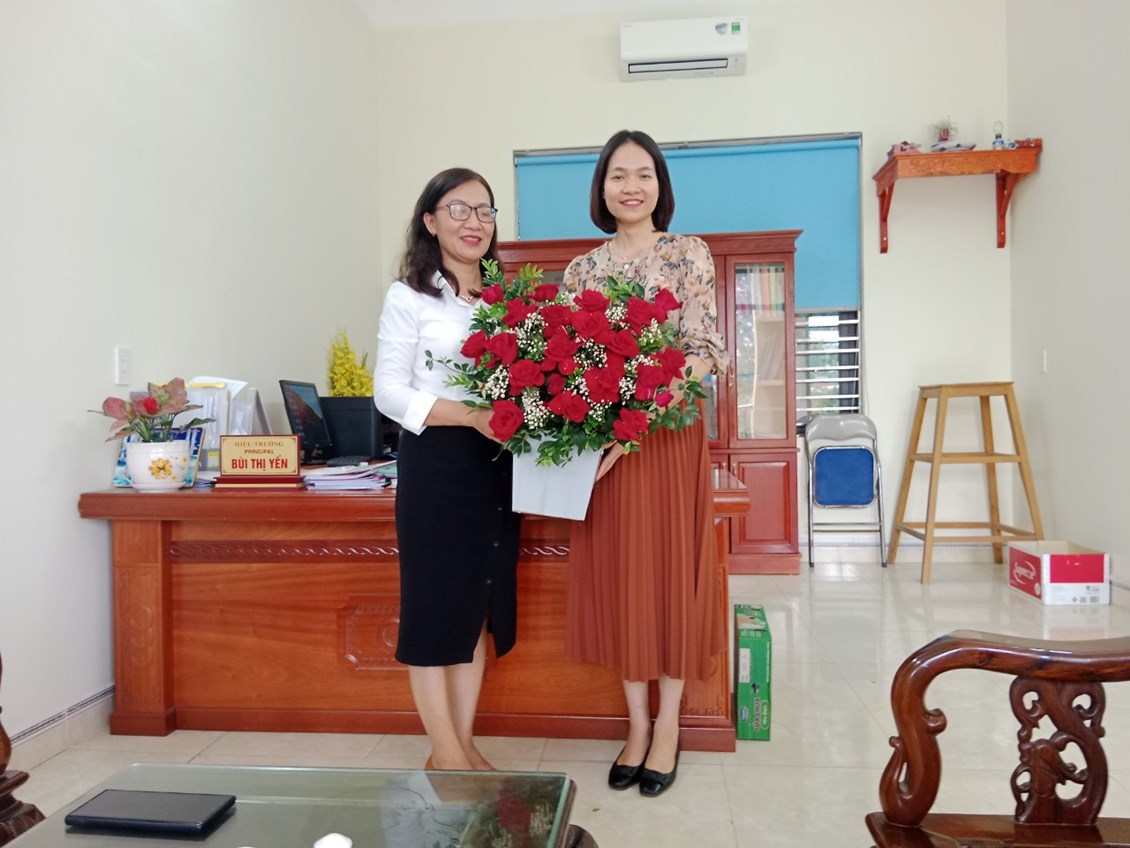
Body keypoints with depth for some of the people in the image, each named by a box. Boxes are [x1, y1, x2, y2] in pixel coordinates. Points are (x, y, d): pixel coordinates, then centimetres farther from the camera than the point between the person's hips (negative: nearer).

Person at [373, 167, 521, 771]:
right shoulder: (410, 297, -2)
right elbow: (389, 391, -8)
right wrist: (470, 416, -21)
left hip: (496, 463, 6)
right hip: (435, 462, -5)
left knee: (481, 602, 10)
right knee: (435, 599, -1)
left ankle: (462, 744, 23)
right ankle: (445, 751, 12)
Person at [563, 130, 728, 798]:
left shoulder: (689, 254, -1)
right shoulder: (583, 268, 11)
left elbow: (705, 353, -10)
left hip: (668, 436, -3)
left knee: (669, 569, 5)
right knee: (617, 573, 8)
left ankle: (668, 725, 22)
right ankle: (637, 723, 24)